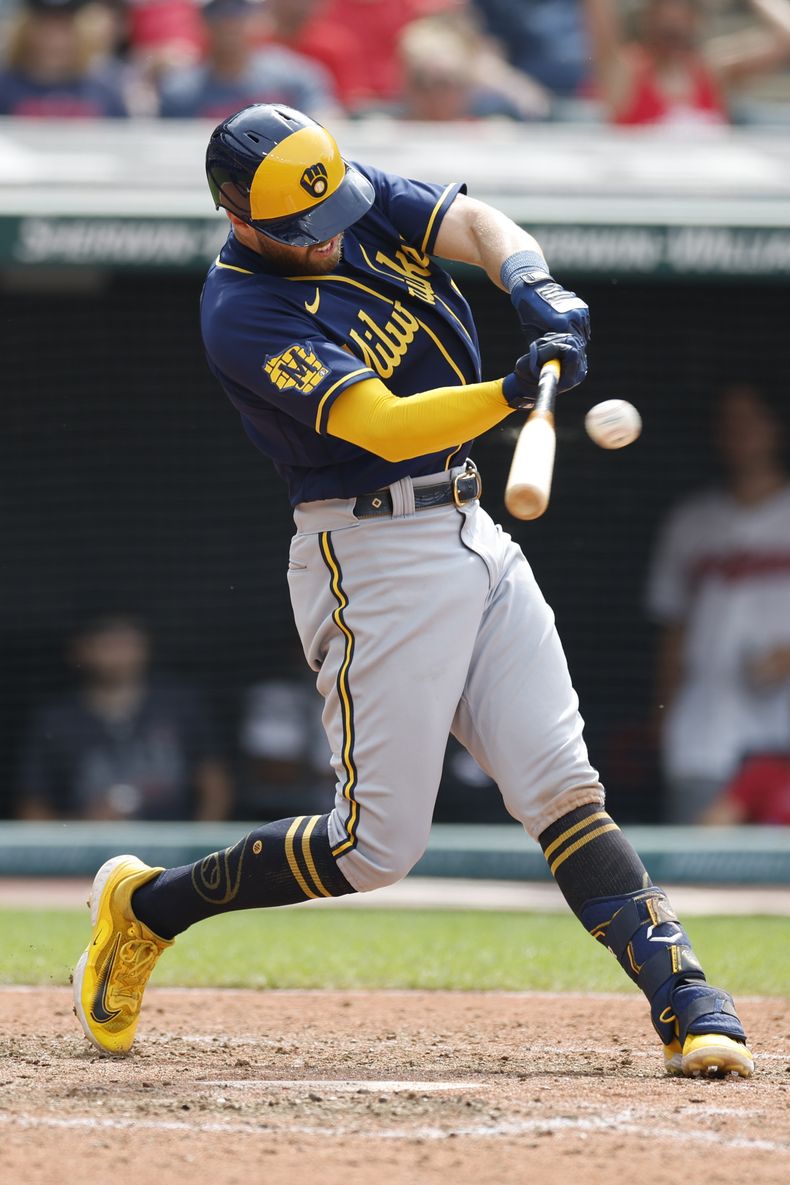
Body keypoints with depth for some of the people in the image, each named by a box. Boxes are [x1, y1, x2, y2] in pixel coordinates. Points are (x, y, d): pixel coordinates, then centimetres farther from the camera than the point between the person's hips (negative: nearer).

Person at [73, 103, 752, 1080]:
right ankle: (145, 907, 13)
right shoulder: (243, 314, -18)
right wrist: (515, 393, -41)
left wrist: (533, 287, -28)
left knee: (561, 787, -2)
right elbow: (384, 425, -26)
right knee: (377, 844, -5)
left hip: (473, 539, 7)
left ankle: (682, 999, -5)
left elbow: (476, 223, -6)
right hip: (374, 559, -7)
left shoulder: (358, 199, 5)